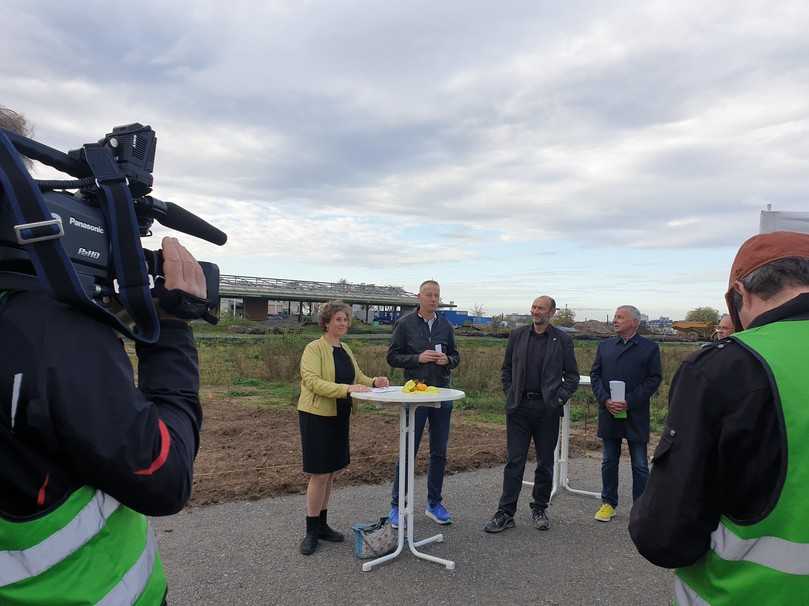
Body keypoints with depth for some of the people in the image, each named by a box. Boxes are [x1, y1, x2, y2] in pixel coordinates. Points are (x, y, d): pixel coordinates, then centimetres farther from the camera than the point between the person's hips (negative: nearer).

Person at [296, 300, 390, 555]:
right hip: (317, 416, -7)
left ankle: (322, 525, 27)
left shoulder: (345, 350, 11)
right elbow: (312, 382, -23)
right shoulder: (314, 348, -12)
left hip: (339, 417, 7)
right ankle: (311, 531, 13)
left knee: (329, 474, 14)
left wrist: (374, 382, -4)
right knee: (319, 474, -2)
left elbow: (357, 377, 17)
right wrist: (346, 389, -32)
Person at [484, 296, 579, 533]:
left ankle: (540, 509, 27)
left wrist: (559, 398, -5)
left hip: (547, 408, 0)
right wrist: (510, 394, 3)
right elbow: (506, 369, 13)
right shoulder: (517, 335, 6)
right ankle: (505, 513, 7)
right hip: (519, 407, 1)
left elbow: (572, 376, 6)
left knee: (545, 463, 10)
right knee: (514, 462, 2)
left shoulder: (562, 340, 1)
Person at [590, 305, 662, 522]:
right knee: (609, 462, 12)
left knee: (640, 466, 5)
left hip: (636, 415, -3)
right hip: (609, 414, 3)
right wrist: (605, 400, -9)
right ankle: (608, 503, 25)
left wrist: (629, 402, -15)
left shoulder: (649, 348, -1)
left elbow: (654, 379, -6)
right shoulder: (605, 345, 9)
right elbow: (595, 375, 6)